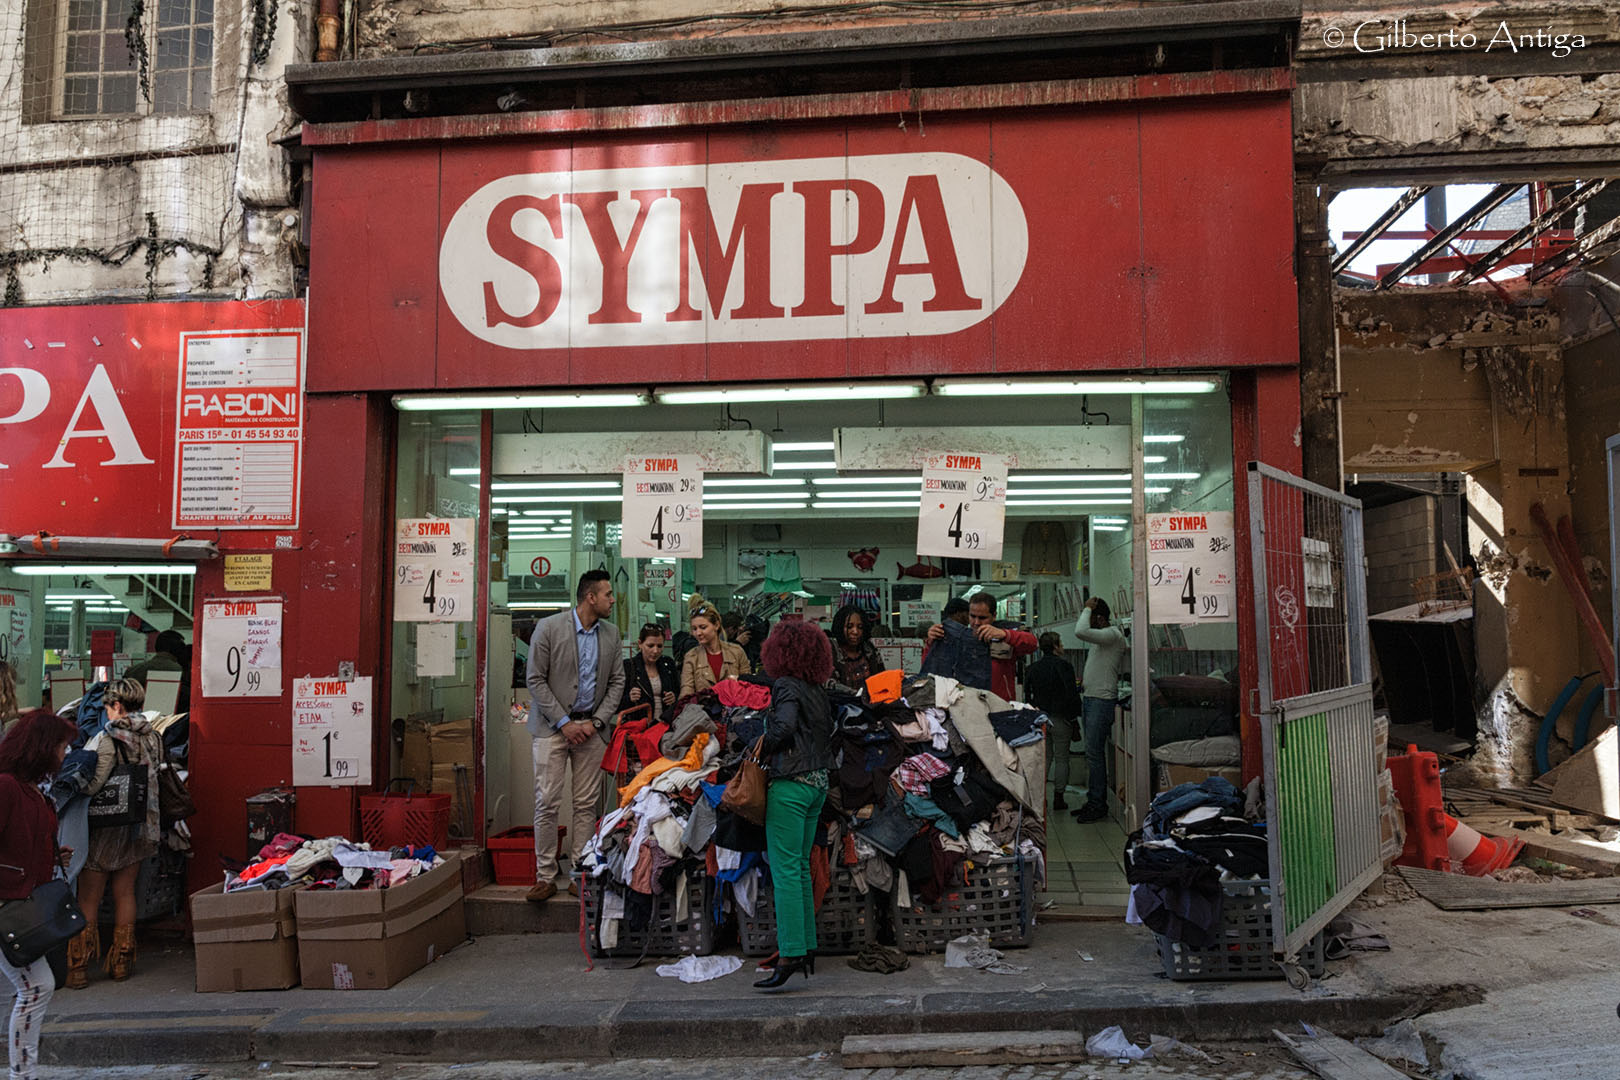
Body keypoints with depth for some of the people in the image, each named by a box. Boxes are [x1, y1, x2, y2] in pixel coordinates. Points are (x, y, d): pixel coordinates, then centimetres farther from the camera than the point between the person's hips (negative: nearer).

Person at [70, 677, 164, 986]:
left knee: (88, 900, 6)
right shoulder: (153, 737, 3)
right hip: (141, 826, 5)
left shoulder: (111, 738, -15)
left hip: (107, 826, -5)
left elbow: (93, 784, -21)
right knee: (125, 894, 14)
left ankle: (78, 967, 10)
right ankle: (121, 962, 19)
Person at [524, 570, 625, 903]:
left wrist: (597, 722, -3)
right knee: (547, 804, -3)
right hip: (553, 726, -3)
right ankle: (545, 878, 6)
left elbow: (617, 681, 10)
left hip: (592, 727, 3)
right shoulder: (549, 627, -6)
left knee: (586, 805, 4)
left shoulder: (611, 633, 7)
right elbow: (535, 680, -6)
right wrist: (564, 723, -11)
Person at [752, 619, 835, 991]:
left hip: (791, 784, -8)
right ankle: (807, 947, 20)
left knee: (785, 870, -5)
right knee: (801, 867, 15)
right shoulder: (818, 689, 12)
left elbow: (783, 726, -25)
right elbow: (828, 729, 14)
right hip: (818, 782, 8)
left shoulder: (787, 685, -10)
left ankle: (791, 954, -6)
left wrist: (764, 748, -8)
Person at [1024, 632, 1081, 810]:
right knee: (1061, 759, 3)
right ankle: (1058, 798, 4)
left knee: (1044, 757, 12)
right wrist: (1075, 714, -4)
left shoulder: (1032, 668, 5)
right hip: (1060, 719, -5)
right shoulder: (1063, 665, -12)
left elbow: (1027, 692, 8)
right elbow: (1072, 693, -16)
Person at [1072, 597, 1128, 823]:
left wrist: (1087, 608, -15)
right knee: (1093, 753, 12)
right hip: (1089, 698, 10)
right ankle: (1093, 801, 18)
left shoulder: (1112, 634, -15)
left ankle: (1098, 805, -3)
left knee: (1095, 754, -8)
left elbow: (1080, 632, -28)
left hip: (1101, 700, -10)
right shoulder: (1100, 636, 16)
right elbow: (1079, 629, 32)